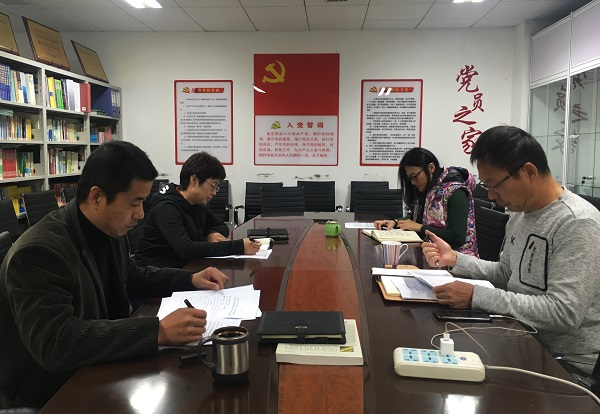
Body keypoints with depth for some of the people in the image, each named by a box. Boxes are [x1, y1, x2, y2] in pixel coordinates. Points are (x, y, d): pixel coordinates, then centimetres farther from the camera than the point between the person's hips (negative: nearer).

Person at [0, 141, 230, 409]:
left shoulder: (110, 231, -2)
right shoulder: (39, 252, -26)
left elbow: (131, 279, 16)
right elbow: (55, 343, -36)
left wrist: (190, 280, 3)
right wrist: (158, 332, -40)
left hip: (94, 375, 7)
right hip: (47, 398, -7)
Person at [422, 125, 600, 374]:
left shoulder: (577, 224, -22)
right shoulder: (519, 214, 6)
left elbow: (564, 313, -28)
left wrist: (475, 296, -29)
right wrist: (455, 260, -1)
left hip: (568, 362, -7)